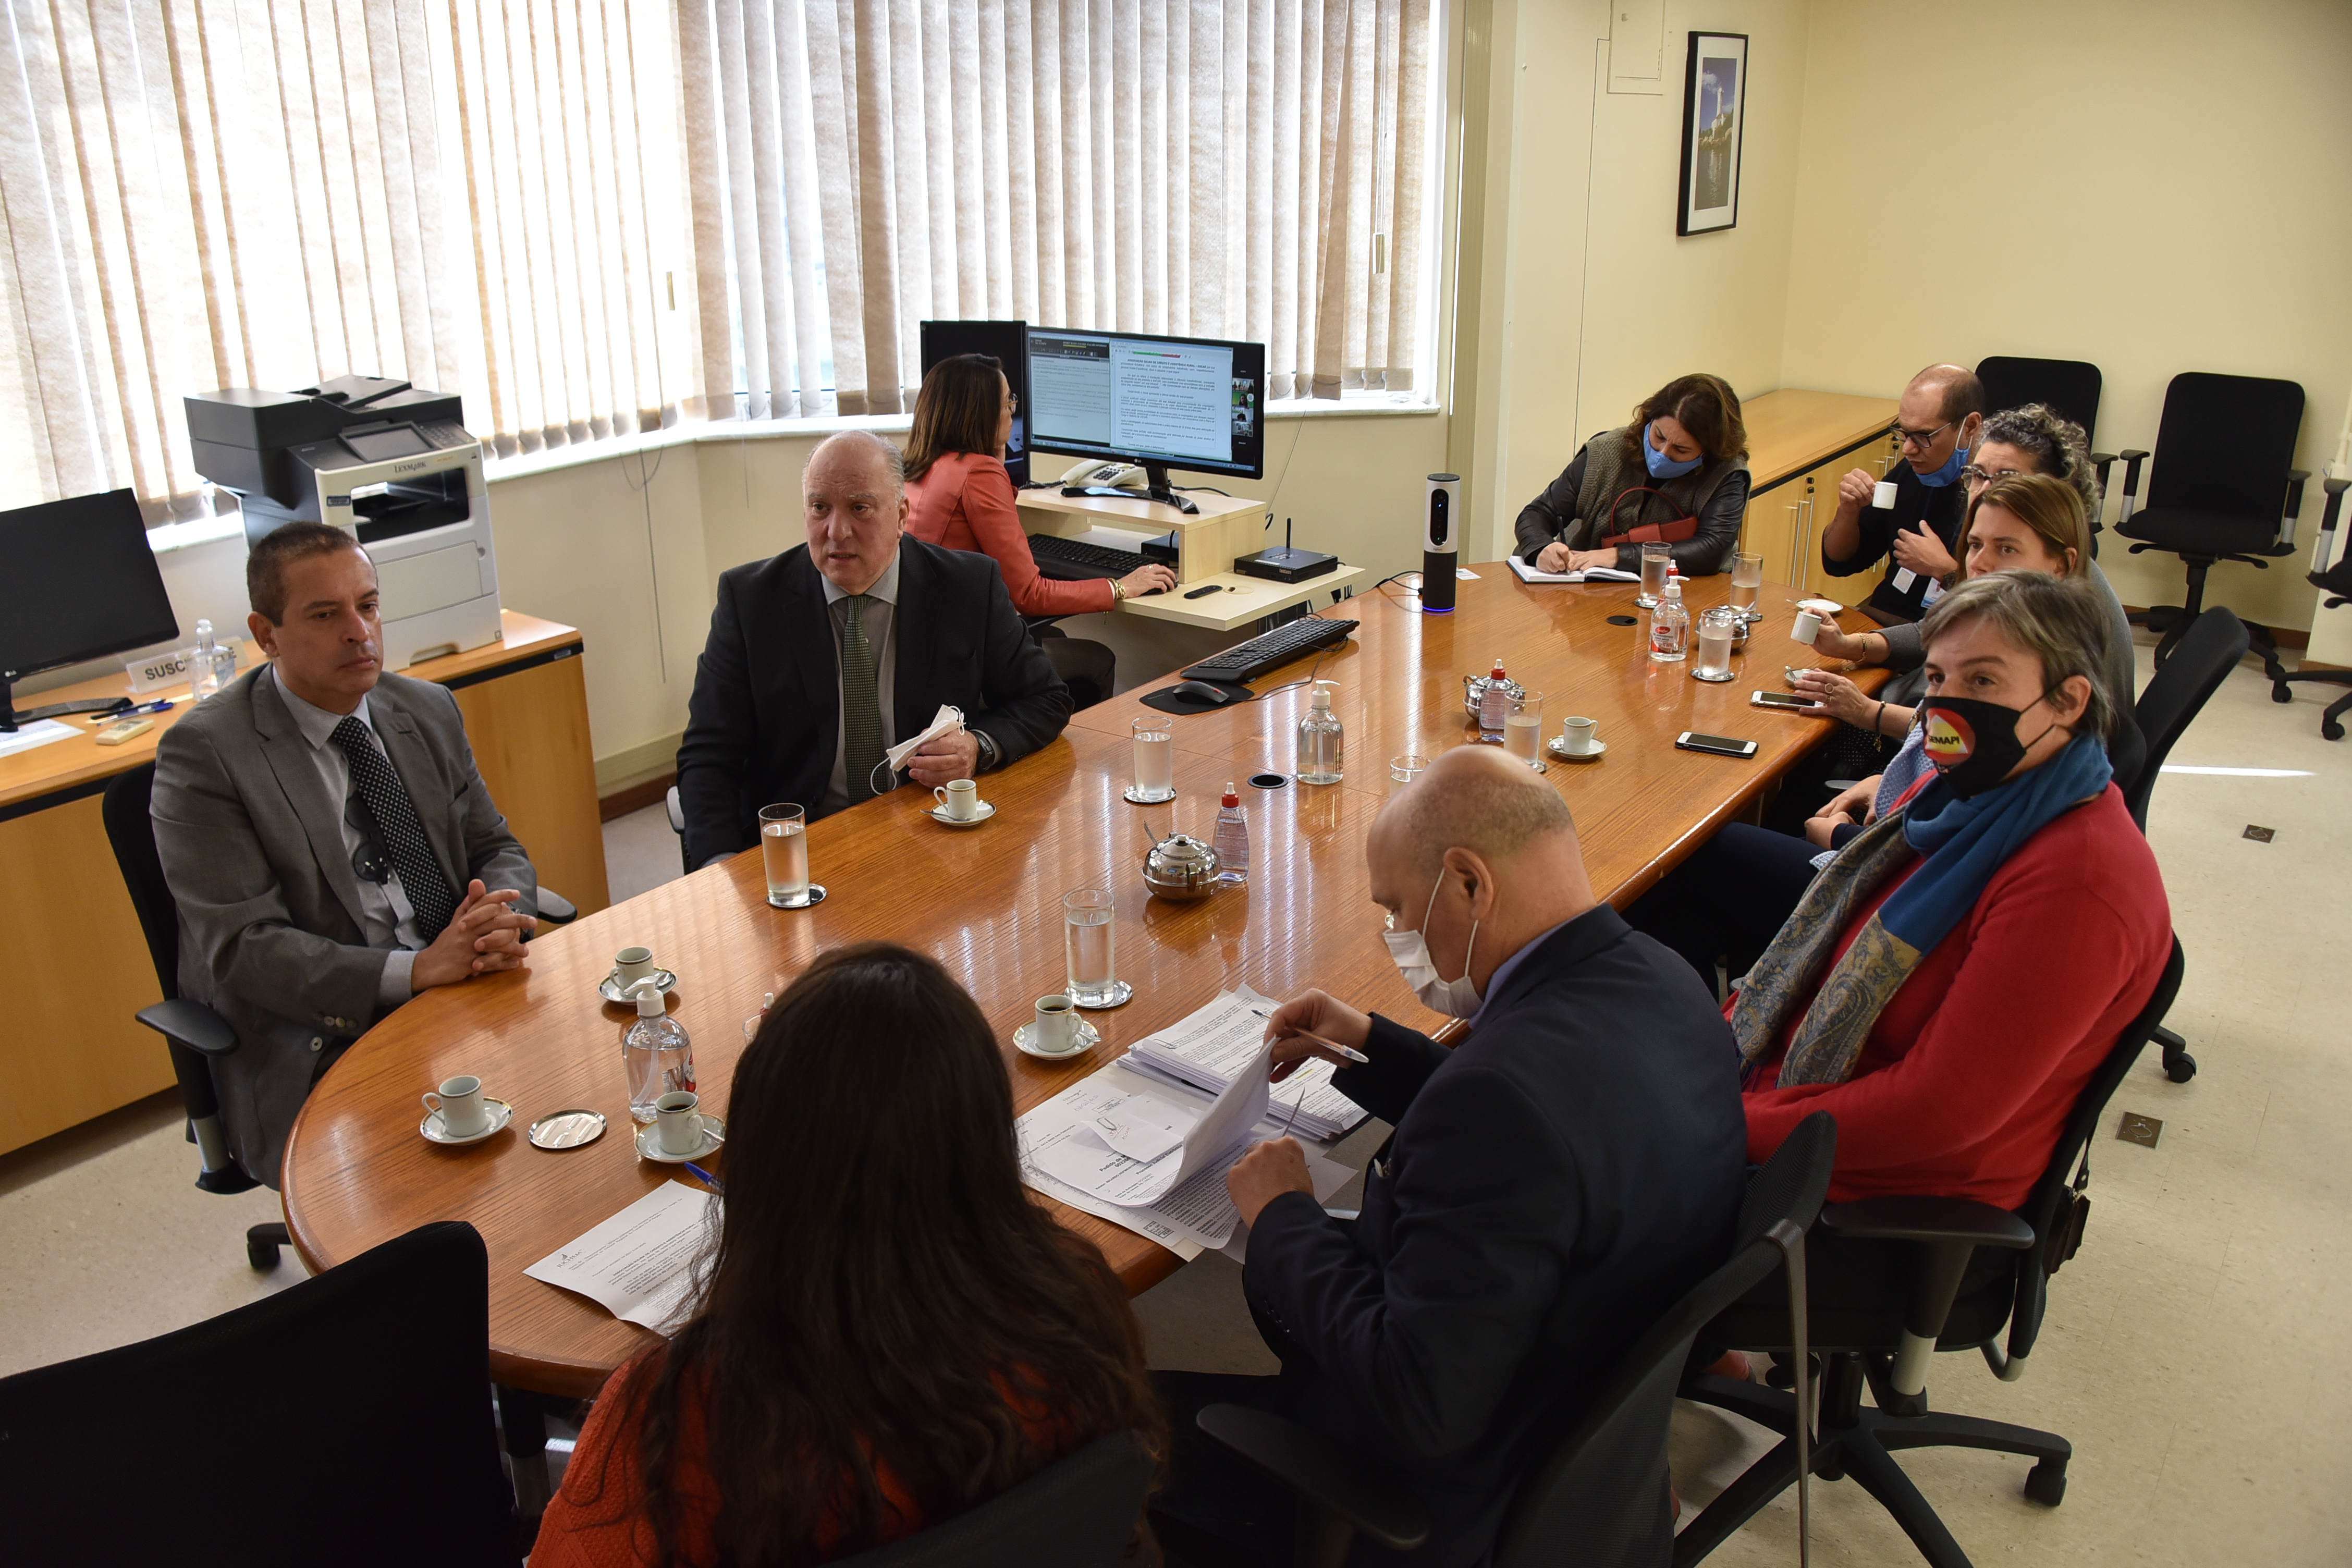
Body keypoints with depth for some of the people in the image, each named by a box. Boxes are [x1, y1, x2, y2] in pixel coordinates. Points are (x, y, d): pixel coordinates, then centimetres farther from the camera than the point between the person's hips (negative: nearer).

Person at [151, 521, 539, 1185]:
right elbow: (242, 947, -12)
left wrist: (498, 920, -10)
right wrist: (415, 970, -25)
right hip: (321, 1047, -5)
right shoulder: (204, 751, -6)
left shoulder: (429, 710, 12)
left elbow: (497, 850, 15)